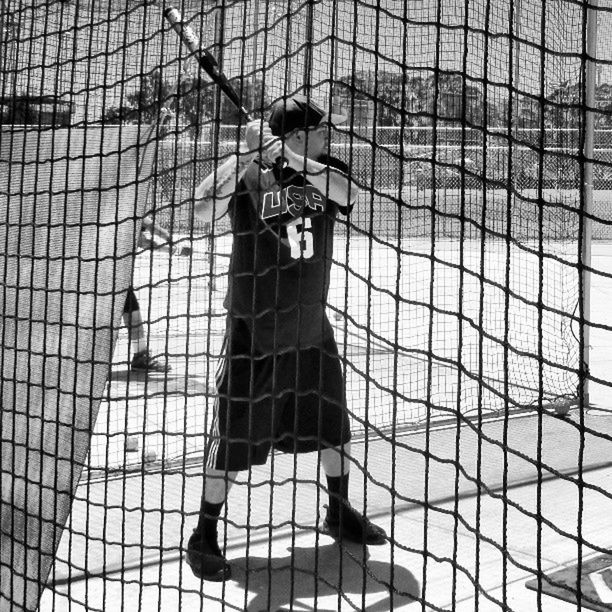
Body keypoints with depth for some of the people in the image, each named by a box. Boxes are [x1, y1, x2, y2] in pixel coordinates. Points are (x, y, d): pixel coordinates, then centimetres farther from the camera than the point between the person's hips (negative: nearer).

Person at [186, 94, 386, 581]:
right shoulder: (249, 176, -12)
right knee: (233, 436, -2)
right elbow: (203, 210, -26)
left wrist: (292, 160, -30)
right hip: (253, 329, -5)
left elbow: (348, 192, -21)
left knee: (333, 423, 17)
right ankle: (204, 537, 13)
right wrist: (244, 154, -31)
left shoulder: (324, 173, 1)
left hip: (310, 326, 5)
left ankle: (340, 513, 38)